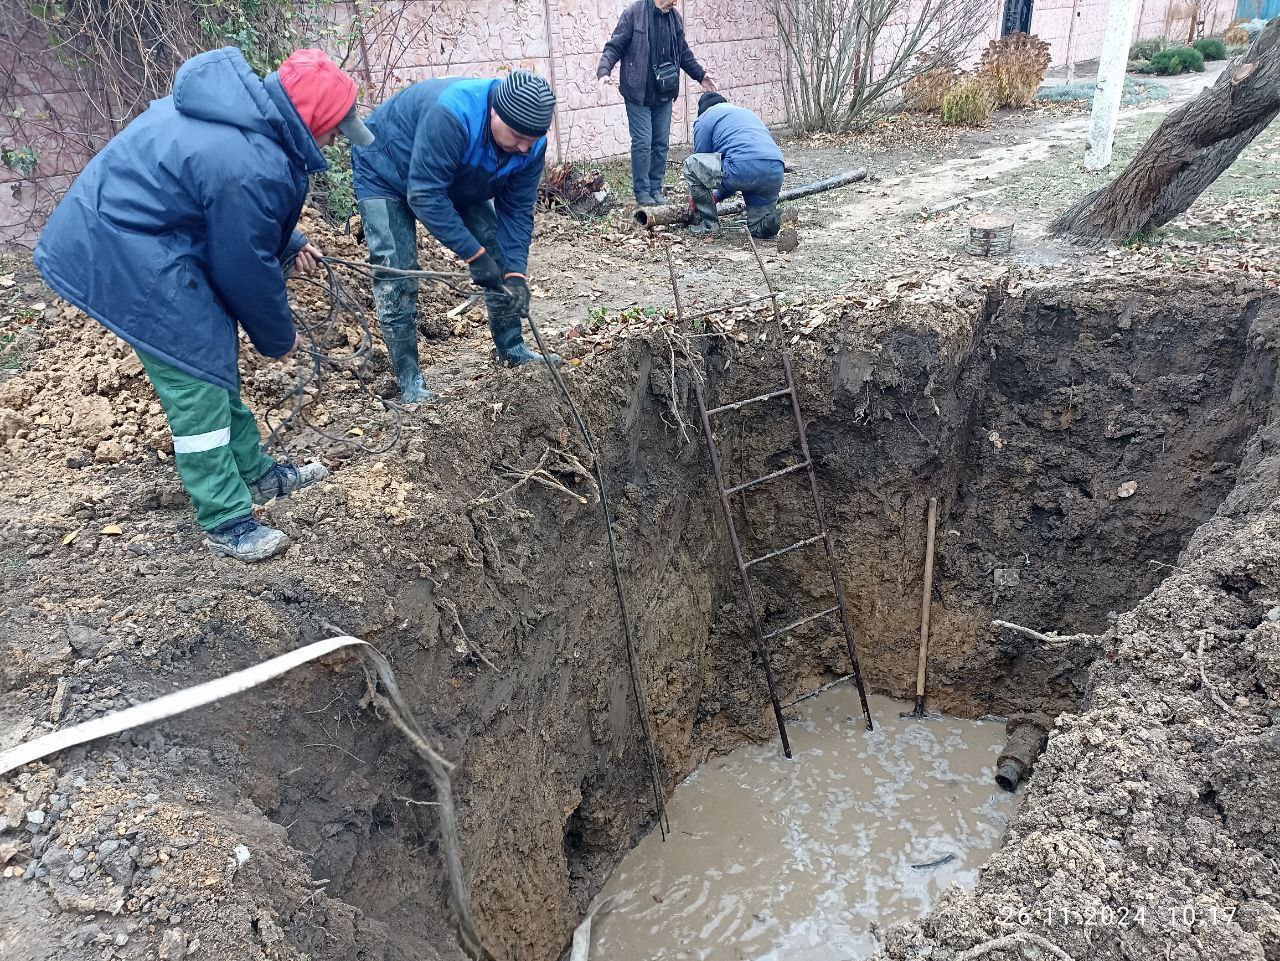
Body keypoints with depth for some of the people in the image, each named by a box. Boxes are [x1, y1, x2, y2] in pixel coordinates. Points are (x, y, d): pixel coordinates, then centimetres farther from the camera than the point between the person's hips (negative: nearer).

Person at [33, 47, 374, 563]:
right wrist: (279, 336, -3)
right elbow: (246, 269, -18)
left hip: (126, 225, 11)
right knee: (198, 379, -7)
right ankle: (227, 524, 3)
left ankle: (254, 472, 31)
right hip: (126, 257, -11)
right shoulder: (251, 168, -30)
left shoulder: (247, 101, 1)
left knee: (216, 358, 17)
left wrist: (290, 244, 16)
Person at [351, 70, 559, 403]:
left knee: (501, 254, 0)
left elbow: (517, 210, -13)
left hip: (459, 182, 6)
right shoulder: (451, 116, -42)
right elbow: (425, 196, -39)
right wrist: (474, 254, -38)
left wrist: (516, 272, -25)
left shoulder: (530, 142, -20)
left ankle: (512, 350, 15)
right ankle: (409, 379, -4)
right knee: (396, 276, -14)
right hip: (385, 174, -6)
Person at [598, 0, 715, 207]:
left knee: (661, 143, 7)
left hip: (664, 95, 5)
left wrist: (700, 75, 19)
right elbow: (614, 47, -8)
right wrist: (604, 71, -23)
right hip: (638, 93, -5)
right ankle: (642, 191, 7)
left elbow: (683, 52, 20)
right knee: (642, 143, -5)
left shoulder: (675, 17, 8)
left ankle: (656, 188, 18)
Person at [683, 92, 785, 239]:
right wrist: (717, 196, 48)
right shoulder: (748, 113, 39)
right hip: (776, 174, 7)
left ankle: (708, 223, 11)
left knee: (691, 163, 11)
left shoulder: (705, 118, 18)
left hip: (743, 169, -7)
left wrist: (697, 197, 41)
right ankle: (766, 217, -4)